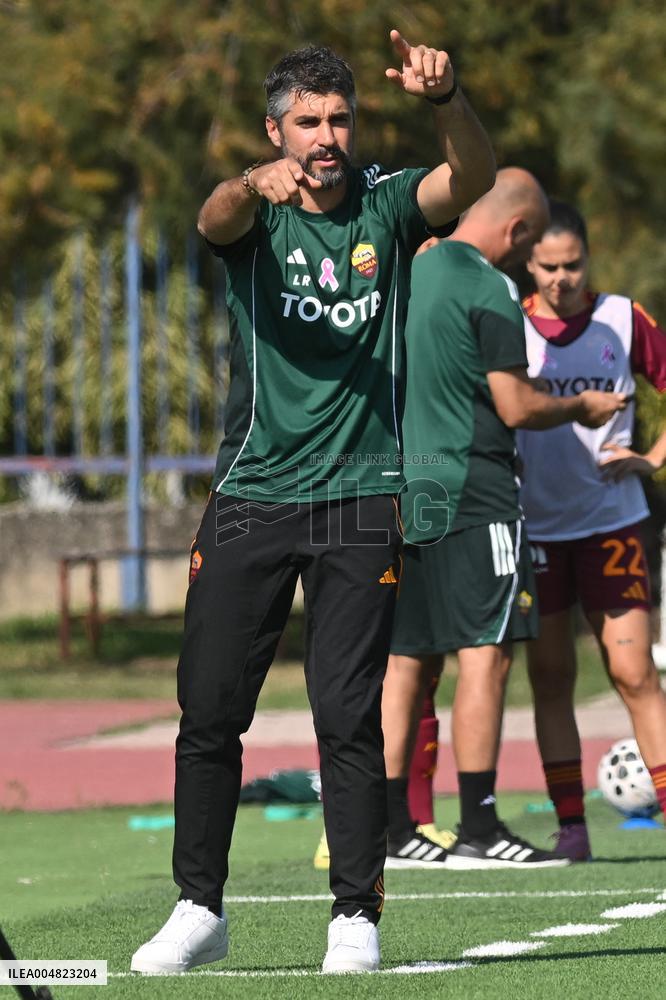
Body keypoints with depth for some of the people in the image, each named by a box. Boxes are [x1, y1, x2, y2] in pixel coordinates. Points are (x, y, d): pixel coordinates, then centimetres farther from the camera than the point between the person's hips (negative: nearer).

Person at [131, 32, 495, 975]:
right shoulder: (254, 213, 1)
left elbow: (473, 176, -14)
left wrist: (444, 96, -35)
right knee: (209, 710, 2)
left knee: (350, 718, -4)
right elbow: (216, 218, -23)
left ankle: (356, 917, 3)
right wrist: (259, 184, -47)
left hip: (360, 502, -1)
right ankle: (199, 909, 15)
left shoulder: (386, 207, 4)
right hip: (250, 498, 1)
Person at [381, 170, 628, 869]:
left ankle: (391, 832, 8)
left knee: (408, 660, 9)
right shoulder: (489, 289, -10)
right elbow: (515, 407, -12)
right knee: (484, 653, -7)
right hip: (471, 490, -8)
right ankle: (478, 831, -10)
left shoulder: (410, 273, 14)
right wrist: (582, 408, 5)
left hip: (405, 490, 8)